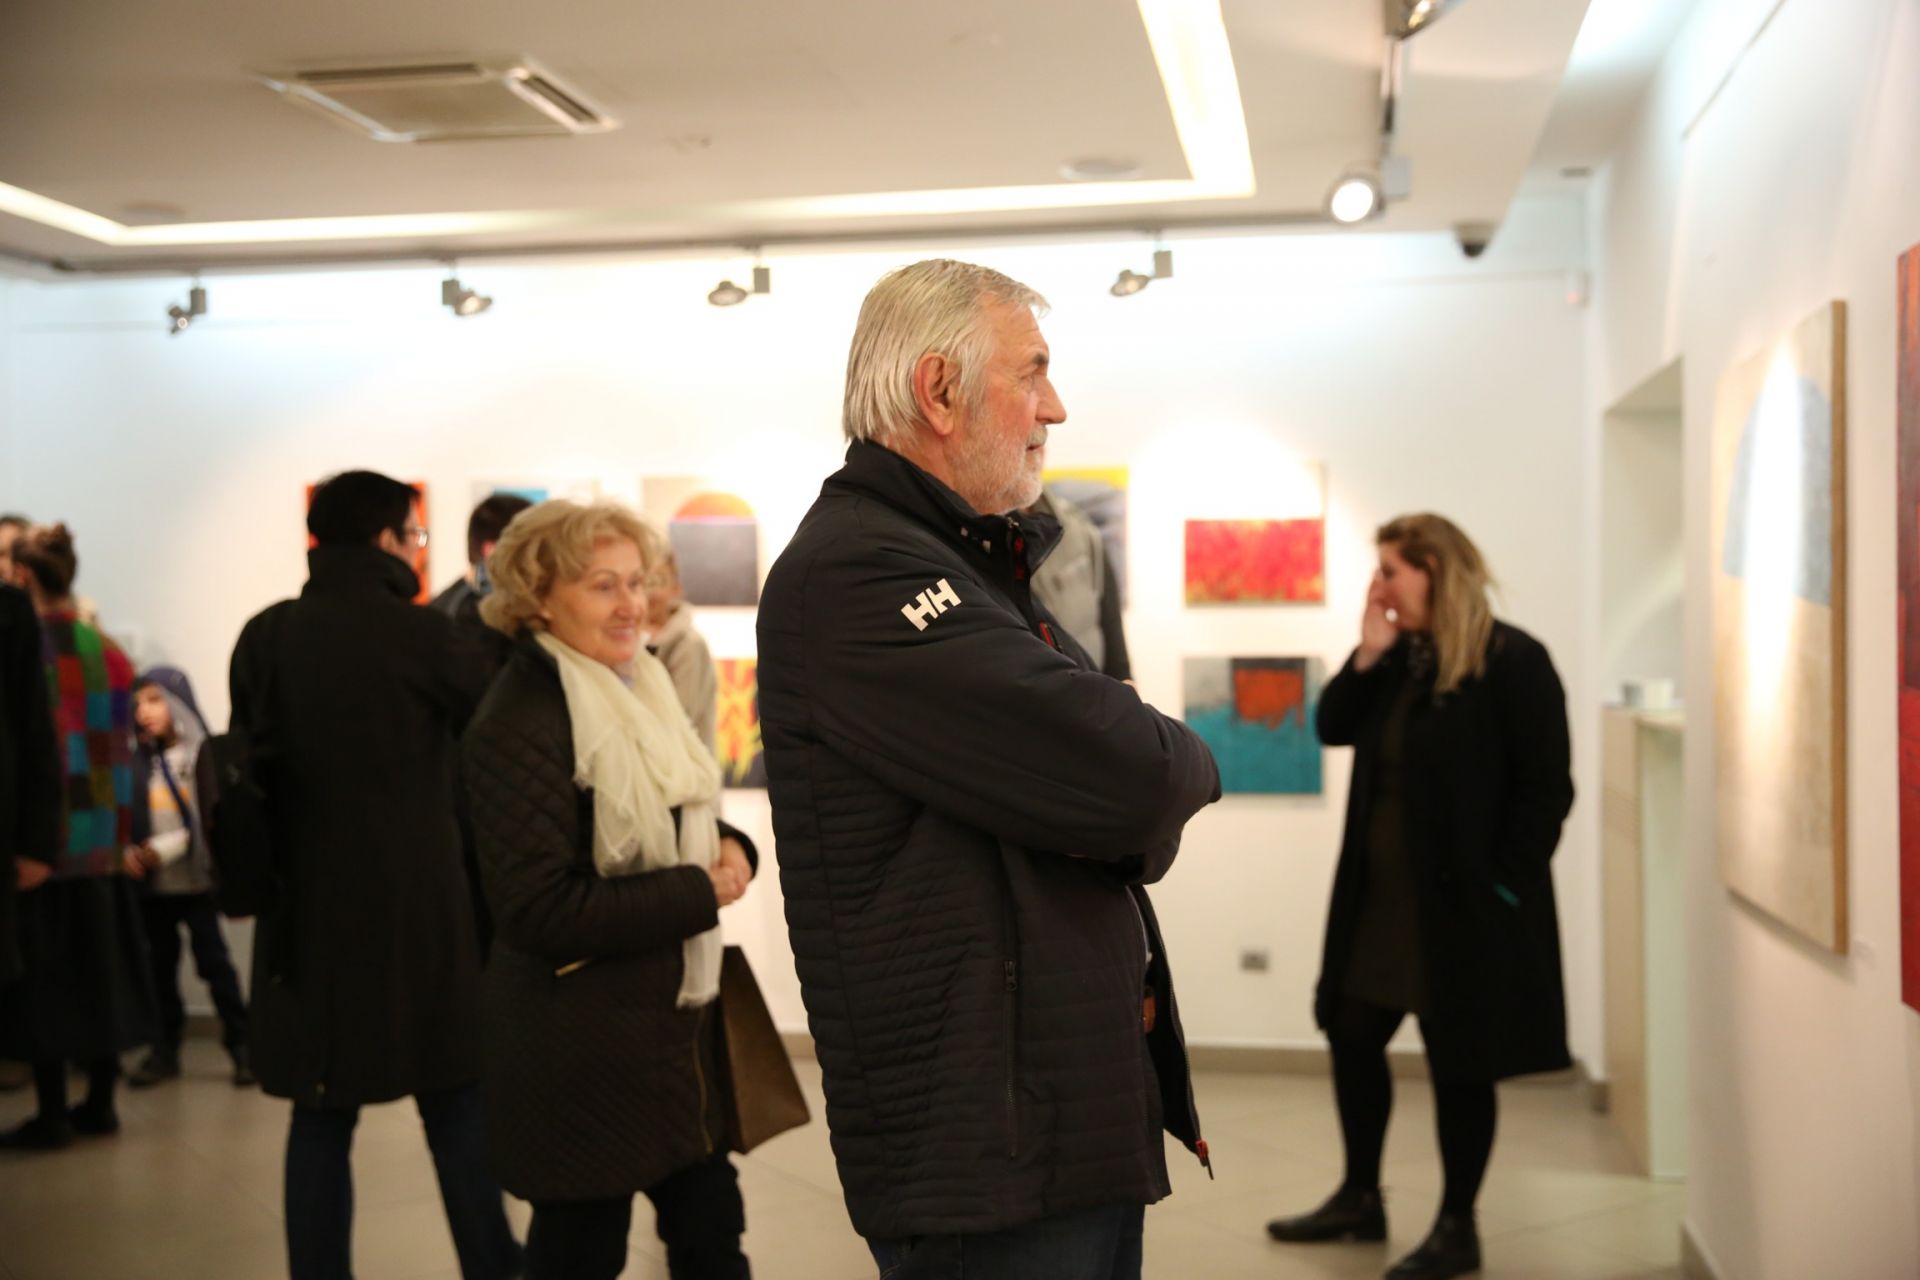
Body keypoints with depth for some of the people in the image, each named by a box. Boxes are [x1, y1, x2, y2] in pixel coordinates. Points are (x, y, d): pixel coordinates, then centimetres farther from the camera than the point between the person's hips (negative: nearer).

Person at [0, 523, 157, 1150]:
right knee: (96, 965, 13)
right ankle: (100, 1103, 20)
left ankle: (53, 1114, 5)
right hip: (99, 835, 6)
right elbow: (121, 752, 8)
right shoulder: (108, 653, 8)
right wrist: (119, 834, 12)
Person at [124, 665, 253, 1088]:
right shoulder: (142, 761, 8)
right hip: (154, 885, 5)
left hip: (196, 881, -4)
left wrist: (162, 848, -18)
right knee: (161, 967, 10)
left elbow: (209, 820, -11)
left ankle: (241, 1045, 5)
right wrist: (130, 851, -13)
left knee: (213, 961, -2)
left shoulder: (202, 754, -5)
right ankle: (166, 1049, 20)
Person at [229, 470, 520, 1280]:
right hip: (418, 906, -3)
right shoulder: (427, 637, -11)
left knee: (321, 1116, 10)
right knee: (456, 1107, 8)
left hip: (307, 907, 4)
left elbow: (249, 762, 10)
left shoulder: (265, 638, 1)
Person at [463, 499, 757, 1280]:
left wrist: (727, 848, -3)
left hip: (675, 1017, 9)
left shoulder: (636, 687, 9)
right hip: (582, 1047, -8)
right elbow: (537, 913, -24)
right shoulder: (520, 724, -19)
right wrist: (697, 894, -20)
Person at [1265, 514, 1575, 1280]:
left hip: (1464, 903, -8)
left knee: (1458, 1062, 4)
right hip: (1378, 896, 8)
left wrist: (1504, 884, -16)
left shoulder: (1513, 661, -13)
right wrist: (1368, 654, -5)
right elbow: (1334, 728, 7)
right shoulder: (1400, 657, 10)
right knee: (1351, 1036, 14)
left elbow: (1546, 787, -14)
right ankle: (1360, 1199, 30)